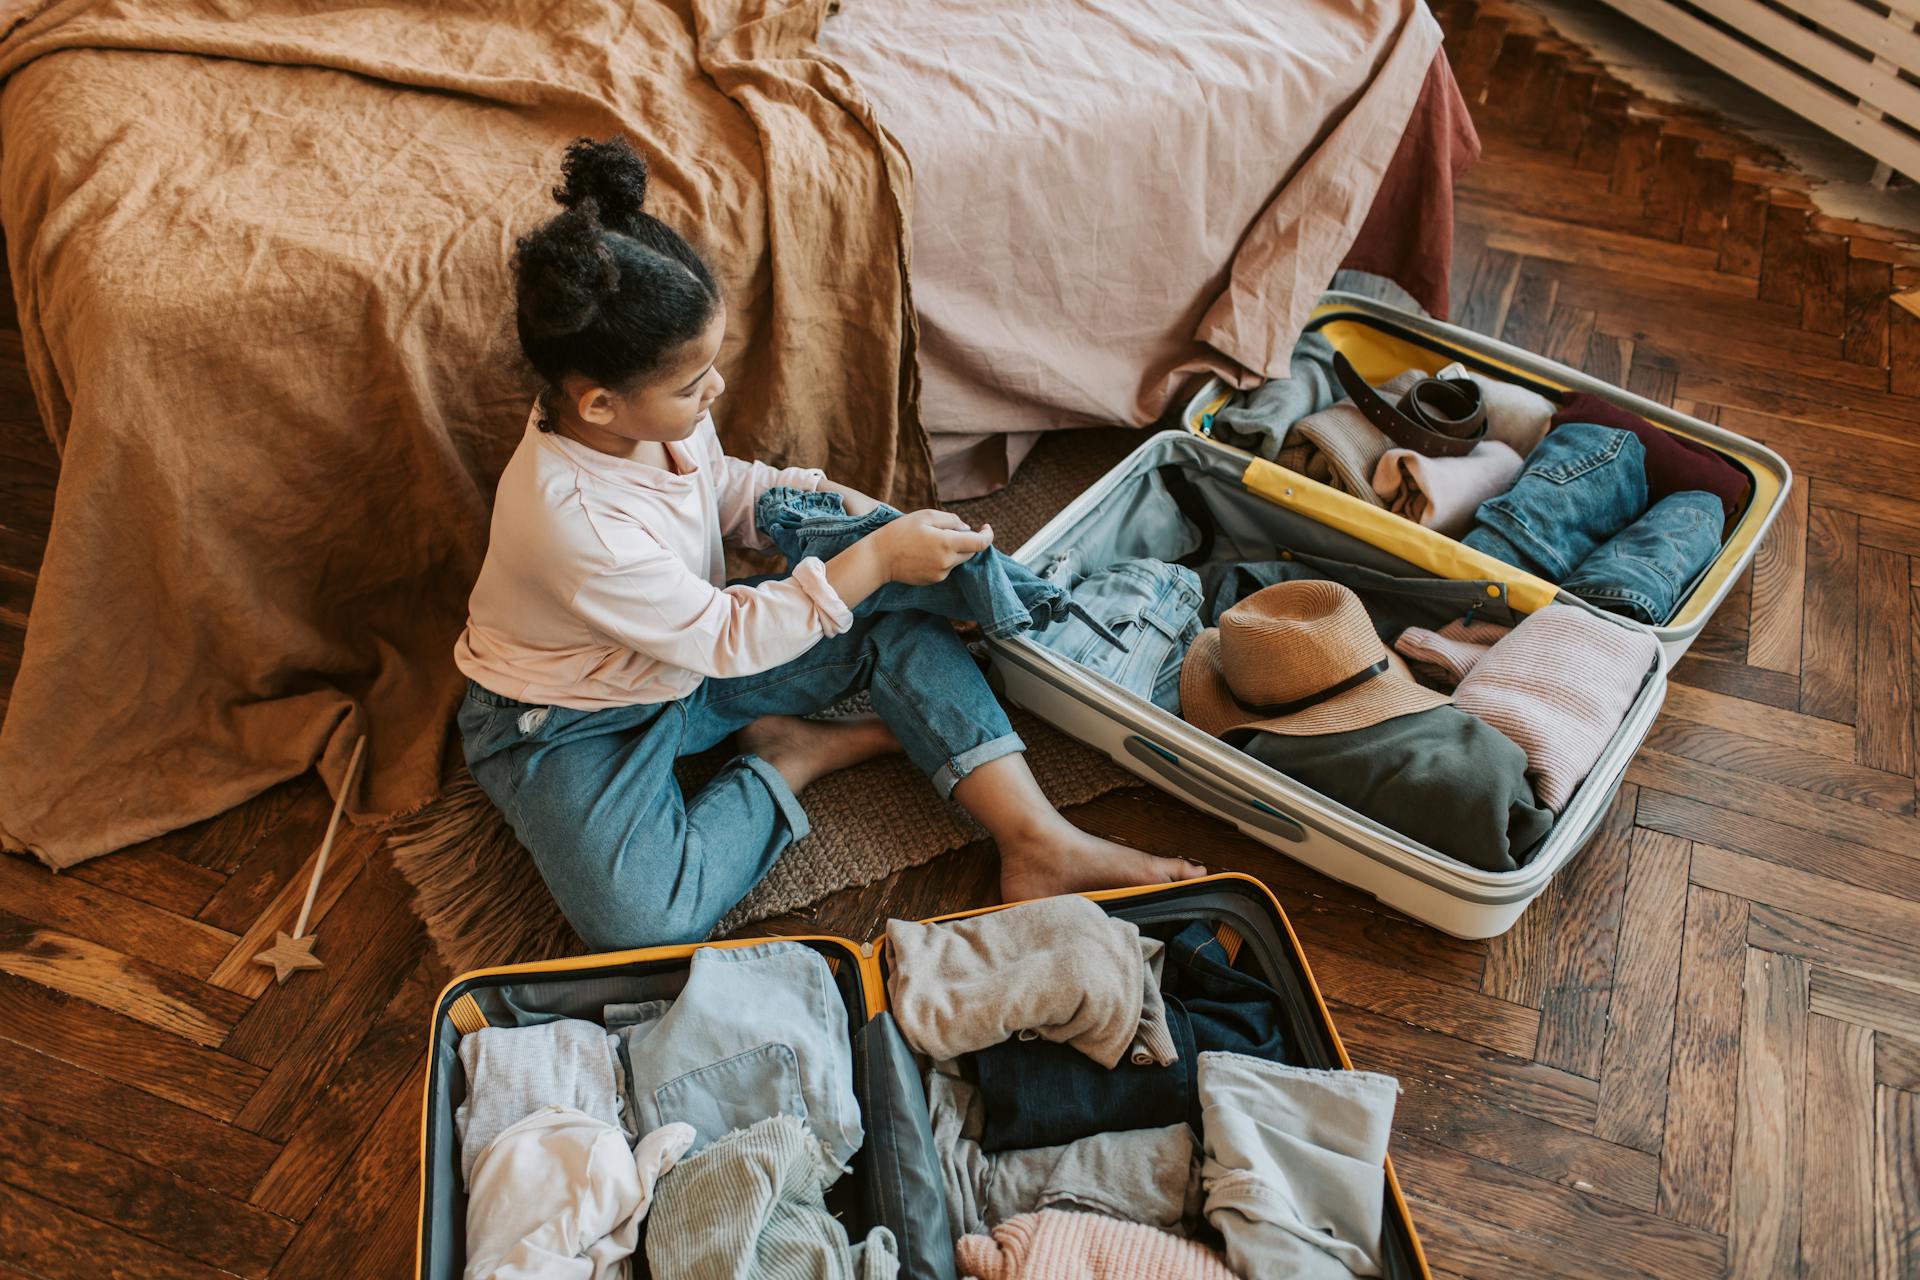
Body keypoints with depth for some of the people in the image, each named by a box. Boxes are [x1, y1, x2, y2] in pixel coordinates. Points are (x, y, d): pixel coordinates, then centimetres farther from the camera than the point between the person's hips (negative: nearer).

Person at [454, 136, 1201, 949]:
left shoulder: (648, 412, -13)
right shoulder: (566, 517, -36)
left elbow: (721, 486, 11)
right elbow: (724, 638, -28)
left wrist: (822, 497, -7)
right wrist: (872, 561, -27)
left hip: (692, 652, 7)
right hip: (572, 720, -7)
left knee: (901, 622, -8)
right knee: (645, 919, -33)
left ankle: (1038, 844, -13)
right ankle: (801, 756, -9)